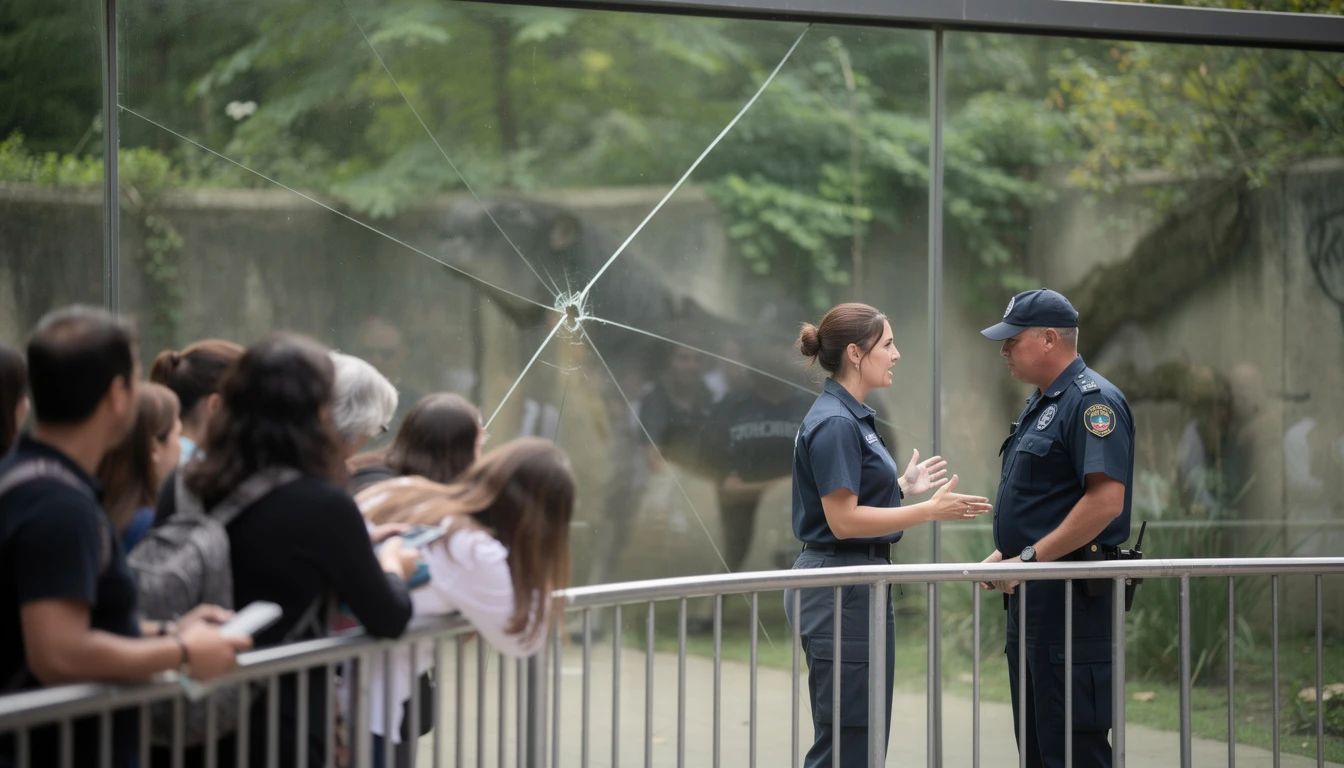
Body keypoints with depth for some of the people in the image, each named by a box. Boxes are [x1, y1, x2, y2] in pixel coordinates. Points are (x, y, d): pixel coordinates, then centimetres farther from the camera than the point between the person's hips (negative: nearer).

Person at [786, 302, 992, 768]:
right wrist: (931, 510, -20)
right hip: (841, 592, -11)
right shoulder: (834, 423, -17)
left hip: (854, 588, 11)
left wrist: (903, 487, 20)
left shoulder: (852, 417, 14)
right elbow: (843, 520, -22)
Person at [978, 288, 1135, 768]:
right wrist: (1003, 555, 11)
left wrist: (1030, 558, -21)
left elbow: (1106, 500, -24)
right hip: (1031, 596, 11)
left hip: (1072, 597, -11)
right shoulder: (1040, 404, 19)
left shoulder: (1092, 401, -14)